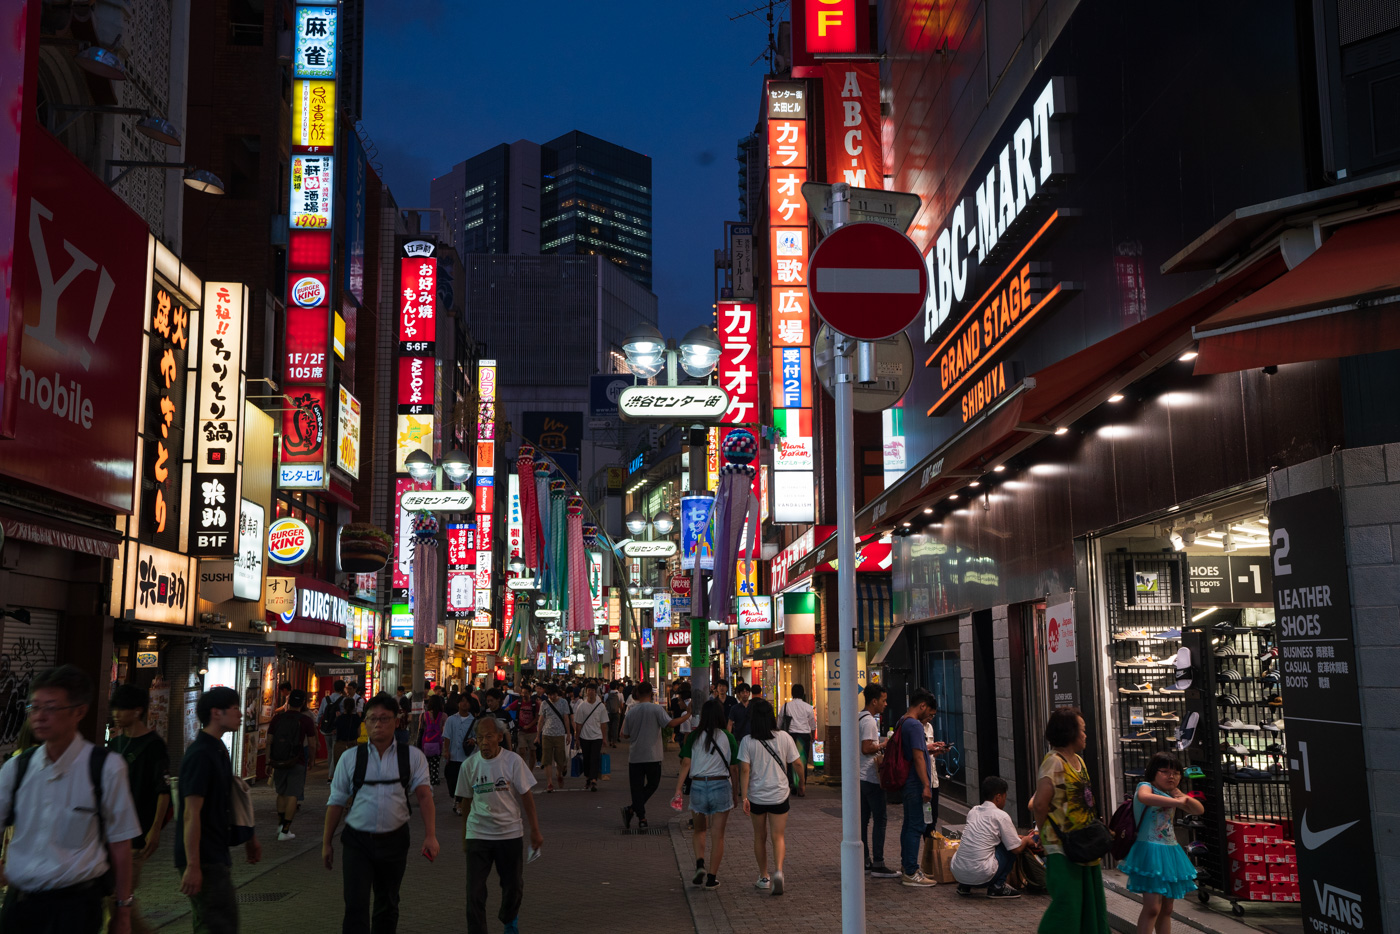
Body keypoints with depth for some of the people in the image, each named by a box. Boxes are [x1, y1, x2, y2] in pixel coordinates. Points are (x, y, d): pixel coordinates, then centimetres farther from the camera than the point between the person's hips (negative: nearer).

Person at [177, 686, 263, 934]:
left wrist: (249, 837, 25)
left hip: (216, 855, 10)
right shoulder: (200, 755, -19)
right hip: (203, 858, -10)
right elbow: (191, 813, -23)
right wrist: (192, 866, -25)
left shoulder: (218, 750, 14)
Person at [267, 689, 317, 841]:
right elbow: (312, 744, -3)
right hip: (297, 762, -3)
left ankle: (281, 824, 23)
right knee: (293, 796, -1)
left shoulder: (277, 718, 2)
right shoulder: (306, 720, -6)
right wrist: (312, 760, 12)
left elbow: (269, 741, 5)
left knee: (281, 793, 21)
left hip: (278, 761, 3)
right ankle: (284, 831, -4)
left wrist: (269, 760, 13)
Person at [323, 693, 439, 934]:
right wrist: (327, 842, 5)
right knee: (356, 905, -9)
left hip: (394, 840, 1)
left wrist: (430, 835, -22)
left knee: (387, 904, 17)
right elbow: (336, 802, 4)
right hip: (357, 841, -1)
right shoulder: (350, 758, 0)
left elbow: (424, 794, -11)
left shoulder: (413, 757, -1)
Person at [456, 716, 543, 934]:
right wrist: (464, 834, 13)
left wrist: (535, 830, -1)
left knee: (514, 887, 14)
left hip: (510, 833, 0)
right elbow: (466, 801, 9)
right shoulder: (469, 765, -2)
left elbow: (526, 797, -2)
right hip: (477, 834, 0)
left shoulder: (513, 761, -8)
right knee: (474, 892, -8)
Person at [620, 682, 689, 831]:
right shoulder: (656, 709, -8)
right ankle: (631, 809, -1)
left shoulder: (631, 712, 3)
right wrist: (688, 715, -3)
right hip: (652, 756, -3)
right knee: (652, 785, 13)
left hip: (635, 757, 3)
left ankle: (641, 819, 2)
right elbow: (671, 723, -15)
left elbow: (625, 735, 8)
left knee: (637, 788, 8)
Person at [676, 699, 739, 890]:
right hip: (721, 785, -1)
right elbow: (733, 769, 0)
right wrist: (735, 794, 10)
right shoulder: (728, 737, -2)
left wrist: (678, 789, -5)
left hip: (698, 785, 1)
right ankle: (712, 878, 9)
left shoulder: (694, 736, -1)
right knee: (718, 835, 8)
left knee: (699, 830, 20)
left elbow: (686, 764, -6)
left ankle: (700, 865, -1)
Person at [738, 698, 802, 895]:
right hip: (779, 794, 0)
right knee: (779, 836, 5)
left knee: (760, 837, 15)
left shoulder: (748, 741, -8)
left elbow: (744, 770, -12)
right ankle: (778, 871, -18)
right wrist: (801, 781, 18)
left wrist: (744, 797, -10)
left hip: (756, 796, 0)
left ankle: (764, 878, 23)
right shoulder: (784, 737, -5)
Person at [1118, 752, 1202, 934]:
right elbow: (1144, 797, -33)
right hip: (1150, 850, -8)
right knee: (1152, 907, -14)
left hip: (1170, 853, 8)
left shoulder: (1172, 795, 16)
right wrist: (1177, 802, -33)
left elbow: (1199, 810, 16)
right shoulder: (1146, 786, -7)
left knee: (1167, 909, 12)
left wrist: (1182, 796, 0)